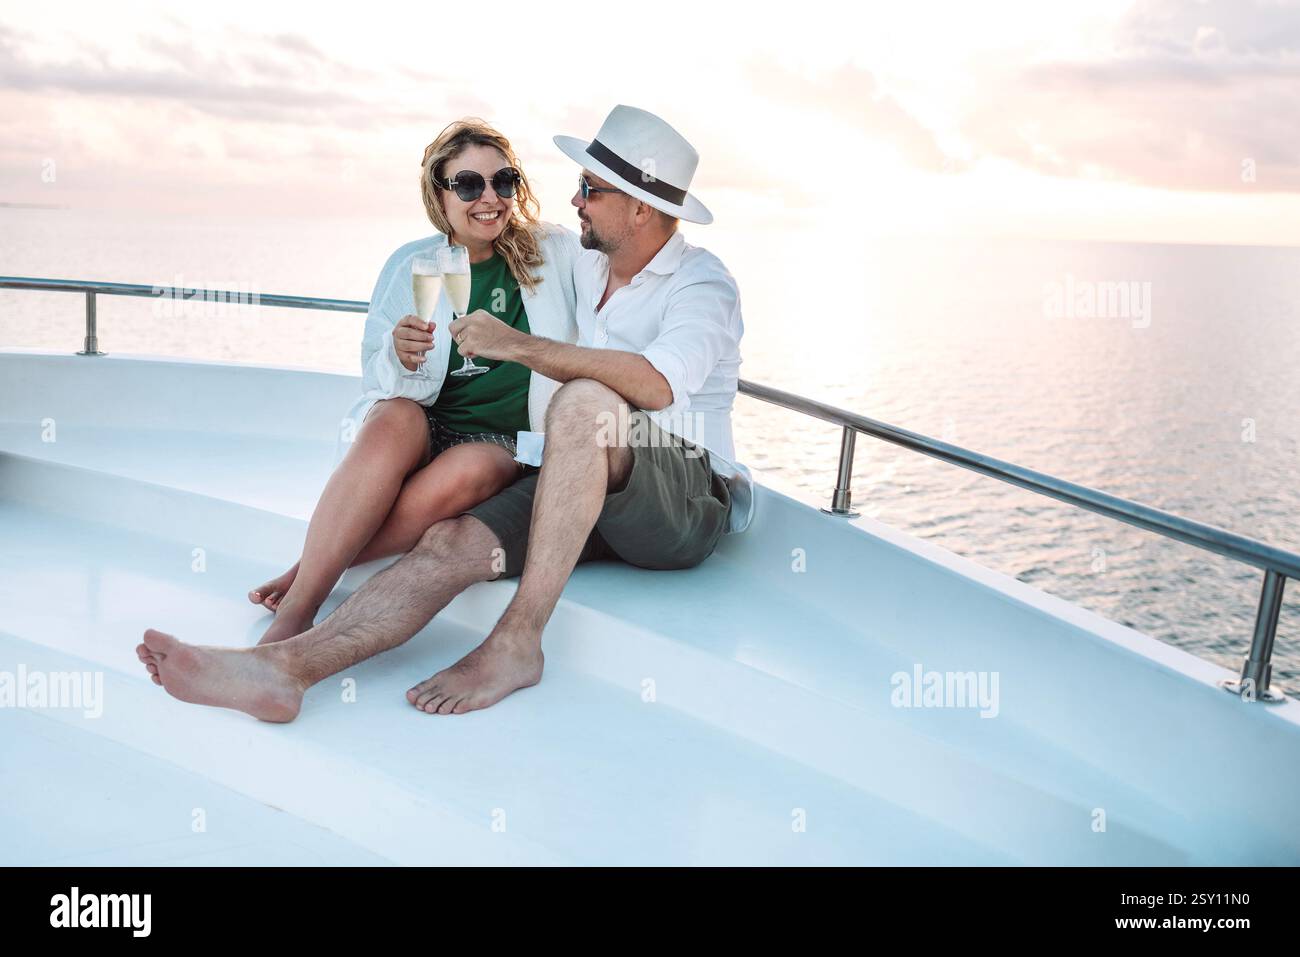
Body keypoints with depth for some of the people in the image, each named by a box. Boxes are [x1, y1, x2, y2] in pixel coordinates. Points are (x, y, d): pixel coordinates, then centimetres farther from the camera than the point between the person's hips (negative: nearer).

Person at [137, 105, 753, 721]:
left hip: (685, 502, -6)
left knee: (584, 400, -36)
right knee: (452, 543, -21)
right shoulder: (583, 268, 17)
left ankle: (517, 643, -35)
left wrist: (517, 344, -24)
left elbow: (655, 385, -28)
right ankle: (285, 666, -34)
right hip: (580, 494, 6)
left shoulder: (701, 283, -6)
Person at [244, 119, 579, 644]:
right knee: (395, 416, -35)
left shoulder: (555, 253, 5)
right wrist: (400, 359, -20)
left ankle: (308, 569, -26)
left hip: (504, 447, 0)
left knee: (470, 470, -37)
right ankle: (292, 615, -37)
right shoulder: (409, 265, 6)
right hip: (419, 432, 1)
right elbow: (382, 387, 1)